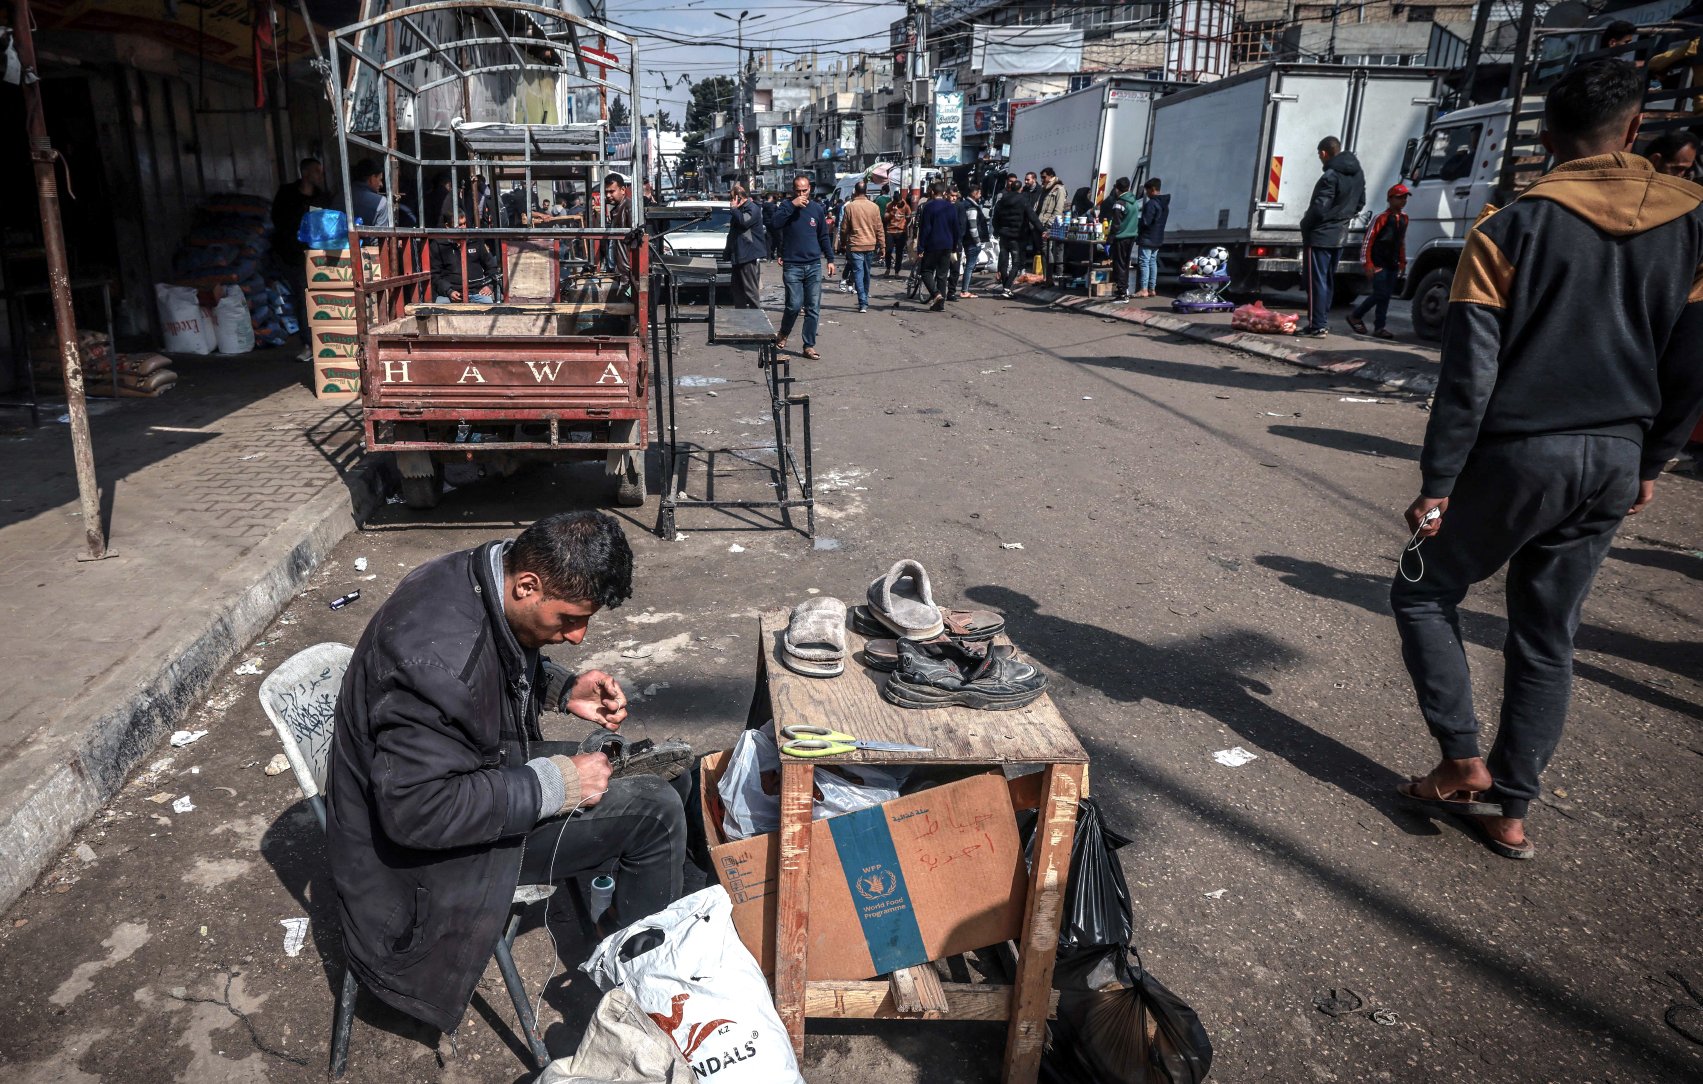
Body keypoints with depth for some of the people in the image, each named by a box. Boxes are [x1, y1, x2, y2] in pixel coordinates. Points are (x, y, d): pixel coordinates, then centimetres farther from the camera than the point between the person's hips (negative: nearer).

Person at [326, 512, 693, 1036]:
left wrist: (564, 689, -6)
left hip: (488, 765, 10)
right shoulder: (439, 653, -36)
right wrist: (554, 785, -27)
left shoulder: (486, 577, -8)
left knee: (670, 771, 12)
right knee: (655, 812, -19)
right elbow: (417, 810, -33)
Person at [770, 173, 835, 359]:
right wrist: (792, 205, -22)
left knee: (813, 308, 2)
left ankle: (809, 346, 11)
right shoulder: (786, 207, 0)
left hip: (814, 266, 3)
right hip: (792, 266, -3)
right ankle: (783, 335, 18)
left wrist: (830, 259, 11)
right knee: (794, 306, -9)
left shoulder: (817, 208, 8)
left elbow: (824, 236, 15)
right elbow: (774, 223, -19)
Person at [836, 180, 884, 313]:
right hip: (870, 245, 3)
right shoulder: (874, 207, 0)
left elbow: (844, 229, -1)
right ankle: (865, 301, 27)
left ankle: (863, 303, -13)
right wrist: (881, 246, 8)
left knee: (858, 274, -3)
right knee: (866, 274, 16)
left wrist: (843, 245, 12)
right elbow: (879, 229, 2)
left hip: (855, 246, -3)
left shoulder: (850, 207, -6)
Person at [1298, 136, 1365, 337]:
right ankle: (1323, 322, 22)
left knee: (1317, 282, -5)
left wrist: (1304, 226, -5)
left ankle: (1317, 326, -6)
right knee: (1328, 281, 17)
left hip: (1320, 236, -9)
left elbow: (1319, 208, -21)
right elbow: (1360, 203, 18)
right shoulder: (1358, 174, 10)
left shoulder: (1331, 176, -19)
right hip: (1340, 236, 9)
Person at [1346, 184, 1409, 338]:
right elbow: (1368, 240, -12)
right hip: (1378, 263, -7)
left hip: (1393, 264, 7)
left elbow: (1402, 241, 21)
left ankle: (1379, 327, 8)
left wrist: (1402, 262, 18)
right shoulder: (1381, 218, -11)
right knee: (1380, 293, -11)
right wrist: (1368, 263, -15)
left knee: (1387, 295, 5)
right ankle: (1355, 316, 6)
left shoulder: (1403, 218, 11)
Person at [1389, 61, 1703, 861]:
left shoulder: (1510, 229, -10)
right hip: (1616, 461, 5)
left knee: (1423, 593, 15)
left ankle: (1464, 763, 9)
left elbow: (1469, 375, -14)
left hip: (1518, 454, -5)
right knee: (1547, 637, 13)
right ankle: (1509, 809, 21)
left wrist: (1436, 485, -9)